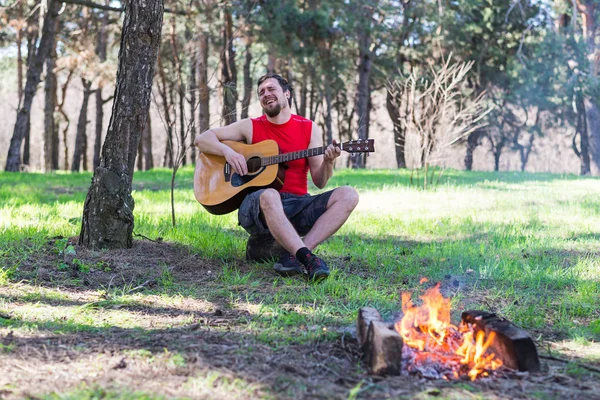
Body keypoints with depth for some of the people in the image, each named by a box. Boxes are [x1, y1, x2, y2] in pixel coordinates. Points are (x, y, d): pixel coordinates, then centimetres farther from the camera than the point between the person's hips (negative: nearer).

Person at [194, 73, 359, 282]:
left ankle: (294, 255, -33)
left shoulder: (309, 129, 11)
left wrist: (328, 162, -14)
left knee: (348, 195, -21)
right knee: (269, 195, -39)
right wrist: (227, 150, -11)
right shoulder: (250, 126, 9)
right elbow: (202, 139, 9)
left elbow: (319, 182, 8)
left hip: (298, 205, 3)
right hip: (258, 207, -3)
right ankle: (308, 258, -45)